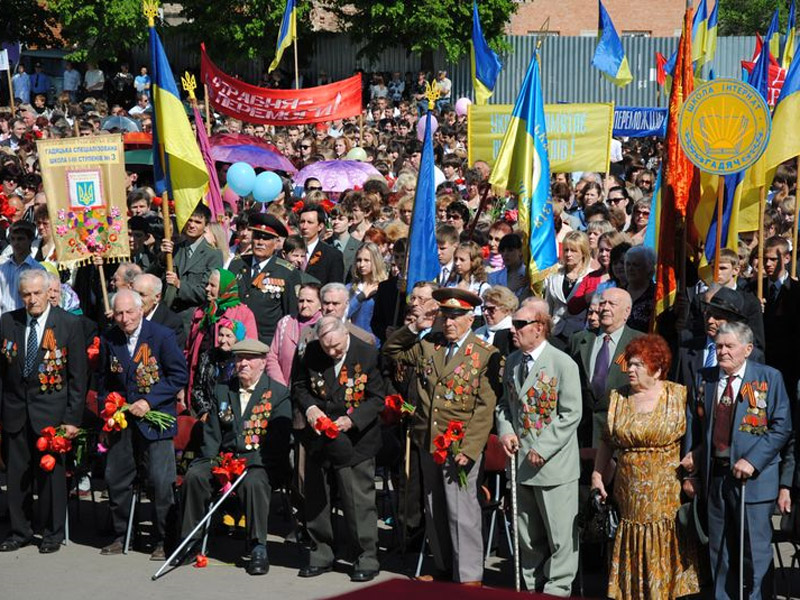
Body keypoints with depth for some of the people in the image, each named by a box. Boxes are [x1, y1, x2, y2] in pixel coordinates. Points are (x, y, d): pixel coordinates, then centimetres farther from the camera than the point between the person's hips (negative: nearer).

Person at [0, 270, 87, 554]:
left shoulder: (69, 324, -4)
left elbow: (78, 375, -3)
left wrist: (73, 418, -7)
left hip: (51, 412, -3)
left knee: (51, 474, 3)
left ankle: (53, 533, 17)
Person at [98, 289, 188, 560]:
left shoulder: (162, 336, -10)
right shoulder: (108, 339, 2)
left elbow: (179, 375, -10)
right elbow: (103, 378, 16)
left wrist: (149, 401, -16)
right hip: (121, 420, 4)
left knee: (161, 481, -7)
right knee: (116, 479, 11)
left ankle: (162, 540, 5)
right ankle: (120, 536, 26)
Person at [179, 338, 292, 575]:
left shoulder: (279, 393, -1)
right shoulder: (222, 390, 15)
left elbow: (279, 440, -9)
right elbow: (211, 432, 13)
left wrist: (247, 463, -18)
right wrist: (212, 462, -6)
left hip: (260, 462, -4)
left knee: (253, 483, -36)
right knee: (194, 475, -22)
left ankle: (258, 549, -27)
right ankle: (192, 542, -11)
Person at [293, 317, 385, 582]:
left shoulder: (367, 354, -12)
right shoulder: (311, 352, -2)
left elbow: (377, 398, -9)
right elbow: (299, 386, 9)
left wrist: (352, 419, -21)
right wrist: (309, 408, -11)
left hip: (354, 440, -4)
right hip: (318, 440, 4)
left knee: (359, 501, -1)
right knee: (315, 499, 13)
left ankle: (366, 558, 10)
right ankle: (321, 555, 27)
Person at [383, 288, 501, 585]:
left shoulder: (486, 355, -7)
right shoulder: (427, 346, 9)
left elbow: (485, 408, -11)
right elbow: (391, 351, 16)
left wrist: (468, 448, -17)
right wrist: (415, 327, 1)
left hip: (460, 446, -6)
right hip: (428, 443, 6)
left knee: (461, 513, -4)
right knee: (434, 511, 14)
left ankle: (469, 576, 6)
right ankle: (444, 568, 27)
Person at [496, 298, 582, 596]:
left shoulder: (563, 364, -12)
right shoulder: (512, 362, 8)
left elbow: (571, 415, -13)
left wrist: (543, 449, -17)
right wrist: (505, 430, -1)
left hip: (553, 463, -6)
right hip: (521, 461, 6)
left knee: (559, 534, 1)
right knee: (528, 534, 16)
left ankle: (557, 589, 13)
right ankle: (531, 586, 28)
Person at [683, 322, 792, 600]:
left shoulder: (769, 378, -2)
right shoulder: (706, 379, 8)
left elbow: (781, 427, -7)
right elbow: (694, 427, 9)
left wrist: (752, 461, -17)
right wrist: (692, 471, 4)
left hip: (753, 477, -3)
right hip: (715, 476, 4)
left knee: (754, 550, 1)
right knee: (719, 552, 11)